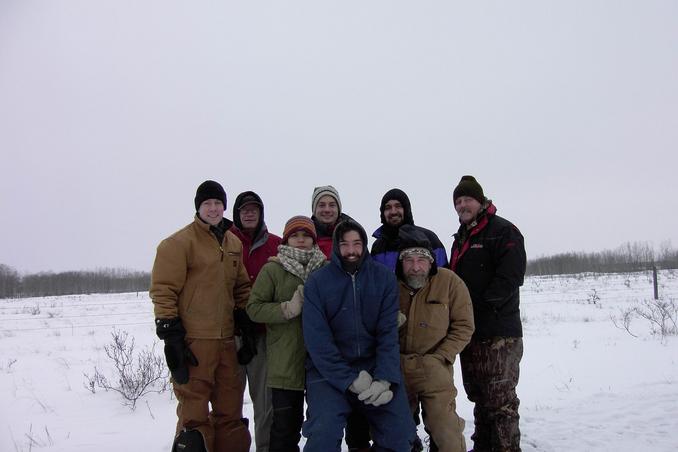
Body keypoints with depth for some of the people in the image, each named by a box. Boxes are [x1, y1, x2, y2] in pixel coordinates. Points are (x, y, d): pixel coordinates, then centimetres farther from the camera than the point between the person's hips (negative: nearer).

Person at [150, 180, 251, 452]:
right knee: (193, 409, -2)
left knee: (231, 409, 14)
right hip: (193, 341, -6)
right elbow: (163, 290, -10)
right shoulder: (179, 243, -6)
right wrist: (170, 335, -14)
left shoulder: (234, 244, 14)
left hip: (225, 339, 7)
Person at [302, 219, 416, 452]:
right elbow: (317, 339, -10)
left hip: (374, 365, 2)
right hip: (329, 369, -2)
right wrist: (349, 381, -18)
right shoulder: (317, 281, -3)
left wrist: (384, 380, -18)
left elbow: (388, 332, -4)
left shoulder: (384, 277, 2)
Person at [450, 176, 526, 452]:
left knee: (500, 398, -5)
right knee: (478, 395, 16)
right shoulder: (461, 238, 20)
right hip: (470, 331, 8)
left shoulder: (503, 231, -6)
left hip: (499, 334, -8)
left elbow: (510, 277, -17)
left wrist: (479, 304, -18)